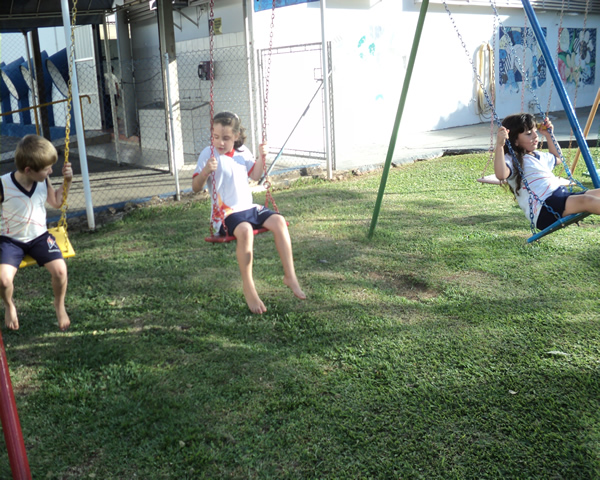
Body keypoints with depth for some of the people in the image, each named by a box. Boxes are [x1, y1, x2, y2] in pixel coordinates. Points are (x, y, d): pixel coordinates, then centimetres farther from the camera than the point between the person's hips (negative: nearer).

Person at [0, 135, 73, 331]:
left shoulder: (43, 182, -7)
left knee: (60, 269, -23)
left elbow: (56, 202, 12)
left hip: (39, 236, 3)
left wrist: (67, 181, -1)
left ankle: (59, 305, 10)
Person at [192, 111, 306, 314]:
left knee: (278, 221, -18)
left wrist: (261, 158, 6)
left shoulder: (242, 152, 11)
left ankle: (290, 275, -9)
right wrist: (206, 171, -28)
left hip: (248, 207, 6)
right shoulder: (208, 154, -5)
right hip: (226, 213, -6)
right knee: (244, 230, -36)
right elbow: (195, 187, -9)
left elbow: (255, 175, 23)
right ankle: (248, 288, -26)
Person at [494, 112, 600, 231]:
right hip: (543, 211, -10)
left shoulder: (539, 155, 24)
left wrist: (548, 135, 37)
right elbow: (501, 174, -28)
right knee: (585, 200, -29)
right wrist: (499, 145, -33)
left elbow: (558, 158, 46)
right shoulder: (512, 160, -5)